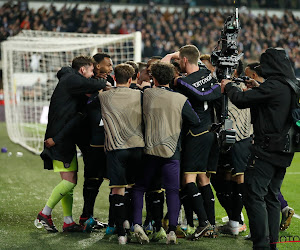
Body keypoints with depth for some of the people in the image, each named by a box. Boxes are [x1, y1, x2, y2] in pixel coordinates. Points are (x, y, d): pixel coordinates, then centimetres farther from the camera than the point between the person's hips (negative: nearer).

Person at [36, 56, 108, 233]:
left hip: (66, 139, 11)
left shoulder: (69, 80, 21)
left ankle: (68, 222, 11)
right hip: (60, 139, -11)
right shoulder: (71, 80, -12)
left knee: (70, 181, 10)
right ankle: (45, 214, -3)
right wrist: (105, 83, -3)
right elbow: (94, 85, -22)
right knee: (70, 181, -11)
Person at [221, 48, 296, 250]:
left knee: (254, 195, -7)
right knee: (271, 196, 15)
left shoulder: (273, 85, -16)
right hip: (284, 151, 9)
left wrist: (229, 86, 3)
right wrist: (253, 90, 17)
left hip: (267, 149, -9)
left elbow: (242, 100, -15)